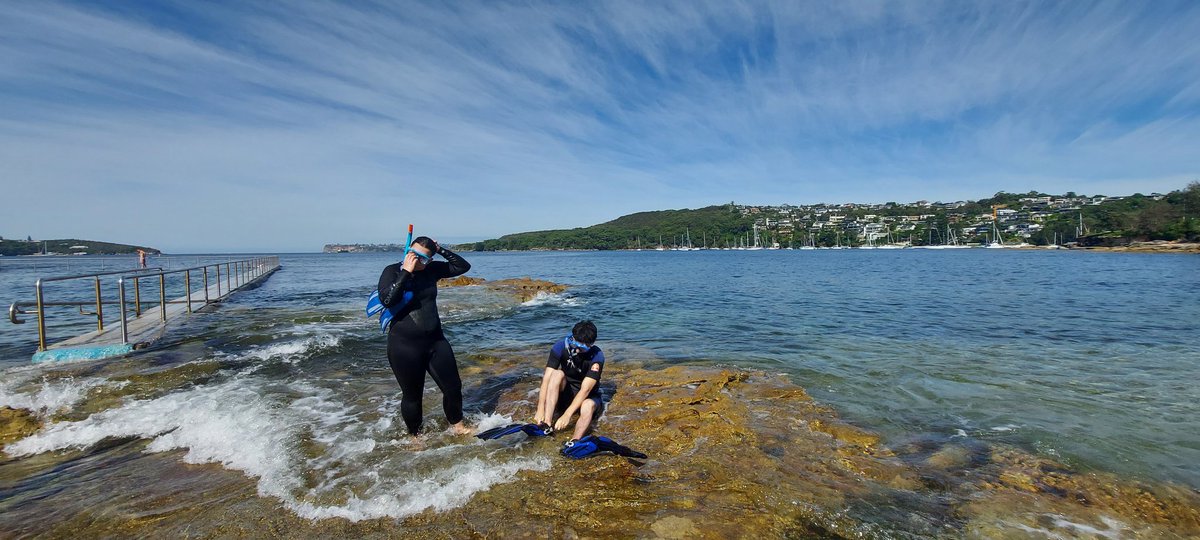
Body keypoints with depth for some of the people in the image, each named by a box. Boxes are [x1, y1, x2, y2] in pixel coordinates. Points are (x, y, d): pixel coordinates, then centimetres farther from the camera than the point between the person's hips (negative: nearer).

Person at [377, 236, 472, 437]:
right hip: (404, 345, -4)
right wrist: (405, 272, -24)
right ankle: (415, 436, 34)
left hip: (435, 340, 4)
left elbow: (463, 266, 4)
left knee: (453, 387, 10)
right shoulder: (392, 271, -9)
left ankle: (457, 425, 34)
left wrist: (441, 250, -6)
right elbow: (387, 300, -25)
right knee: (412, 395, 10)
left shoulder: (432, 270, 1)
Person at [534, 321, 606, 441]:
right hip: (566, 392, 2)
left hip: (588, 396, -2)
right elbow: (547, 378, -24)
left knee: (588, 406, -36)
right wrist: (540, 410, -33)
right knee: (557, 374, -29)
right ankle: (547, 423, -37)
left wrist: (567, 415, -41)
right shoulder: (561, 346, -19)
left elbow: (585, 389, -31)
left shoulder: (597, 356, -25)